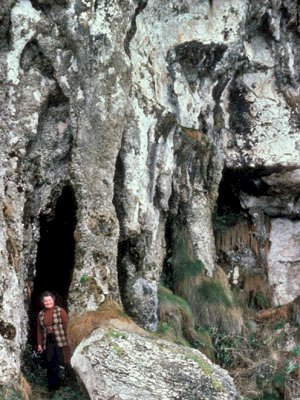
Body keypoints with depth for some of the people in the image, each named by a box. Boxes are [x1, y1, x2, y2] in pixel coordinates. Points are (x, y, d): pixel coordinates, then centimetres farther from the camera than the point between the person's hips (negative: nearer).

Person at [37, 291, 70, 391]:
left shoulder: (60, 311, -1)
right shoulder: (41, 314, 12)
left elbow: (67, 326, -4)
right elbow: (39, 330, 14)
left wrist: (68, 341, -9)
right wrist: (39, 344, 10)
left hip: (60, 341, -3)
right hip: (47, 343, 3)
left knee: (60, 364, -3)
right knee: (50, 365, 0)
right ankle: (52, 386, 7)